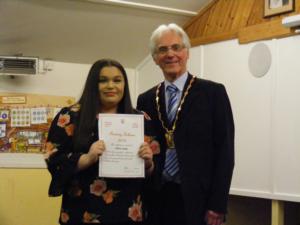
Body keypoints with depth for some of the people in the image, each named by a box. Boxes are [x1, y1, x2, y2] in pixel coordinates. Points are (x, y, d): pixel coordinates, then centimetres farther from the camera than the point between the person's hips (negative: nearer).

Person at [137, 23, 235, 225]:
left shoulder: (213, 92, -2)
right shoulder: (146, 100, 9)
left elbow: (225, 151, -6)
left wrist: (217, 205, -10)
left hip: (197, 200, -3)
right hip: (157, 200, 3)